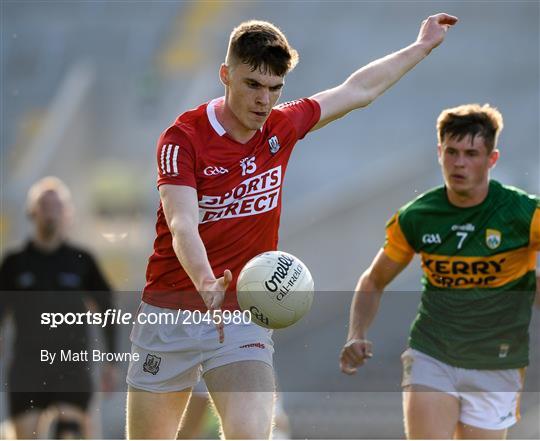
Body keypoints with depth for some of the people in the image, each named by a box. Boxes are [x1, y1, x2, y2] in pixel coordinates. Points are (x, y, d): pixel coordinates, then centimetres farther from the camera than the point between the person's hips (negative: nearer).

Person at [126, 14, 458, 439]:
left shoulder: (282, 127, 3)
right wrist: (206, 284, -45)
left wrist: (423, 46, 27)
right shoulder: (184, 137, -12)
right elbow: (182, 225, -26)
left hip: (245, 317, 2)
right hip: (172, 310, -2)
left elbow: (358, 90, 19)